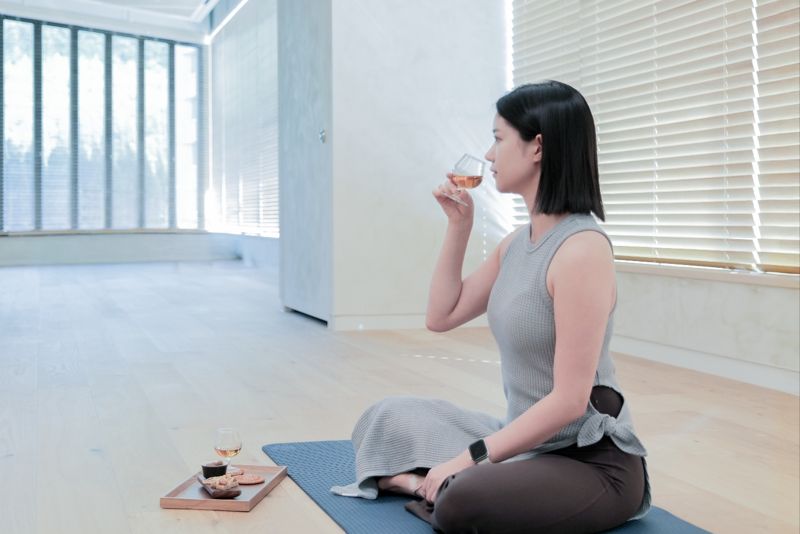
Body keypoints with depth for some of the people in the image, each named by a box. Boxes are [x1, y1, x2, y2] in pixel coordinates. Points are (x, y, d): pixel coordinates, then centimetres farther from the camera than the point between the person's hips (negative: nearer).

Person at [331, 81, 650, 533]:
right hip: (527, 441, 9)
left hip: (591, 460, -8)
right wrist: (459, 225, 5)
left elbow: (569, 400, -24)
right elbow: (442, 317, 12)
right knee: (387, 419, 12)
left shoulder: (582, 248, -21)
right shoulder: (516, 244, 5)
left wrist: (470, 457, -20)